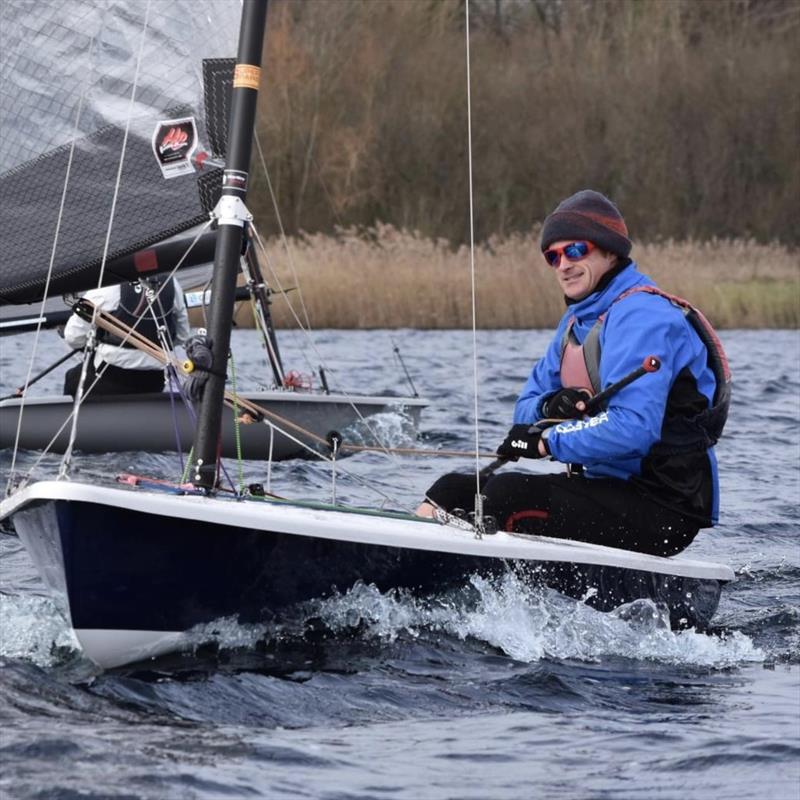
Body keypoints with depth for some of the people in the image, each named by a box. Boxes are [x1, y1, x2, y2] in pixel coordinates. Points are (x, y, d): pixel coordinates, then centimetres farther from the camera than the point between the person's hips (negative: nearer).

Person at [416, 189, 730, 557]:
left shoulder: (641, 317, -17)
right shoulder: (579, 318, 15)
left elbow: (633, 429, -29)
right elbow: (526, 407, 15)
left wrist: (548, 441, -20)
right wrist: (549, 409, -9)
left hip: (663, 509, -10)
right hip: (607, 487, 10)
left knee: (506, 494, -27)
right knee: (454, 489, 1)